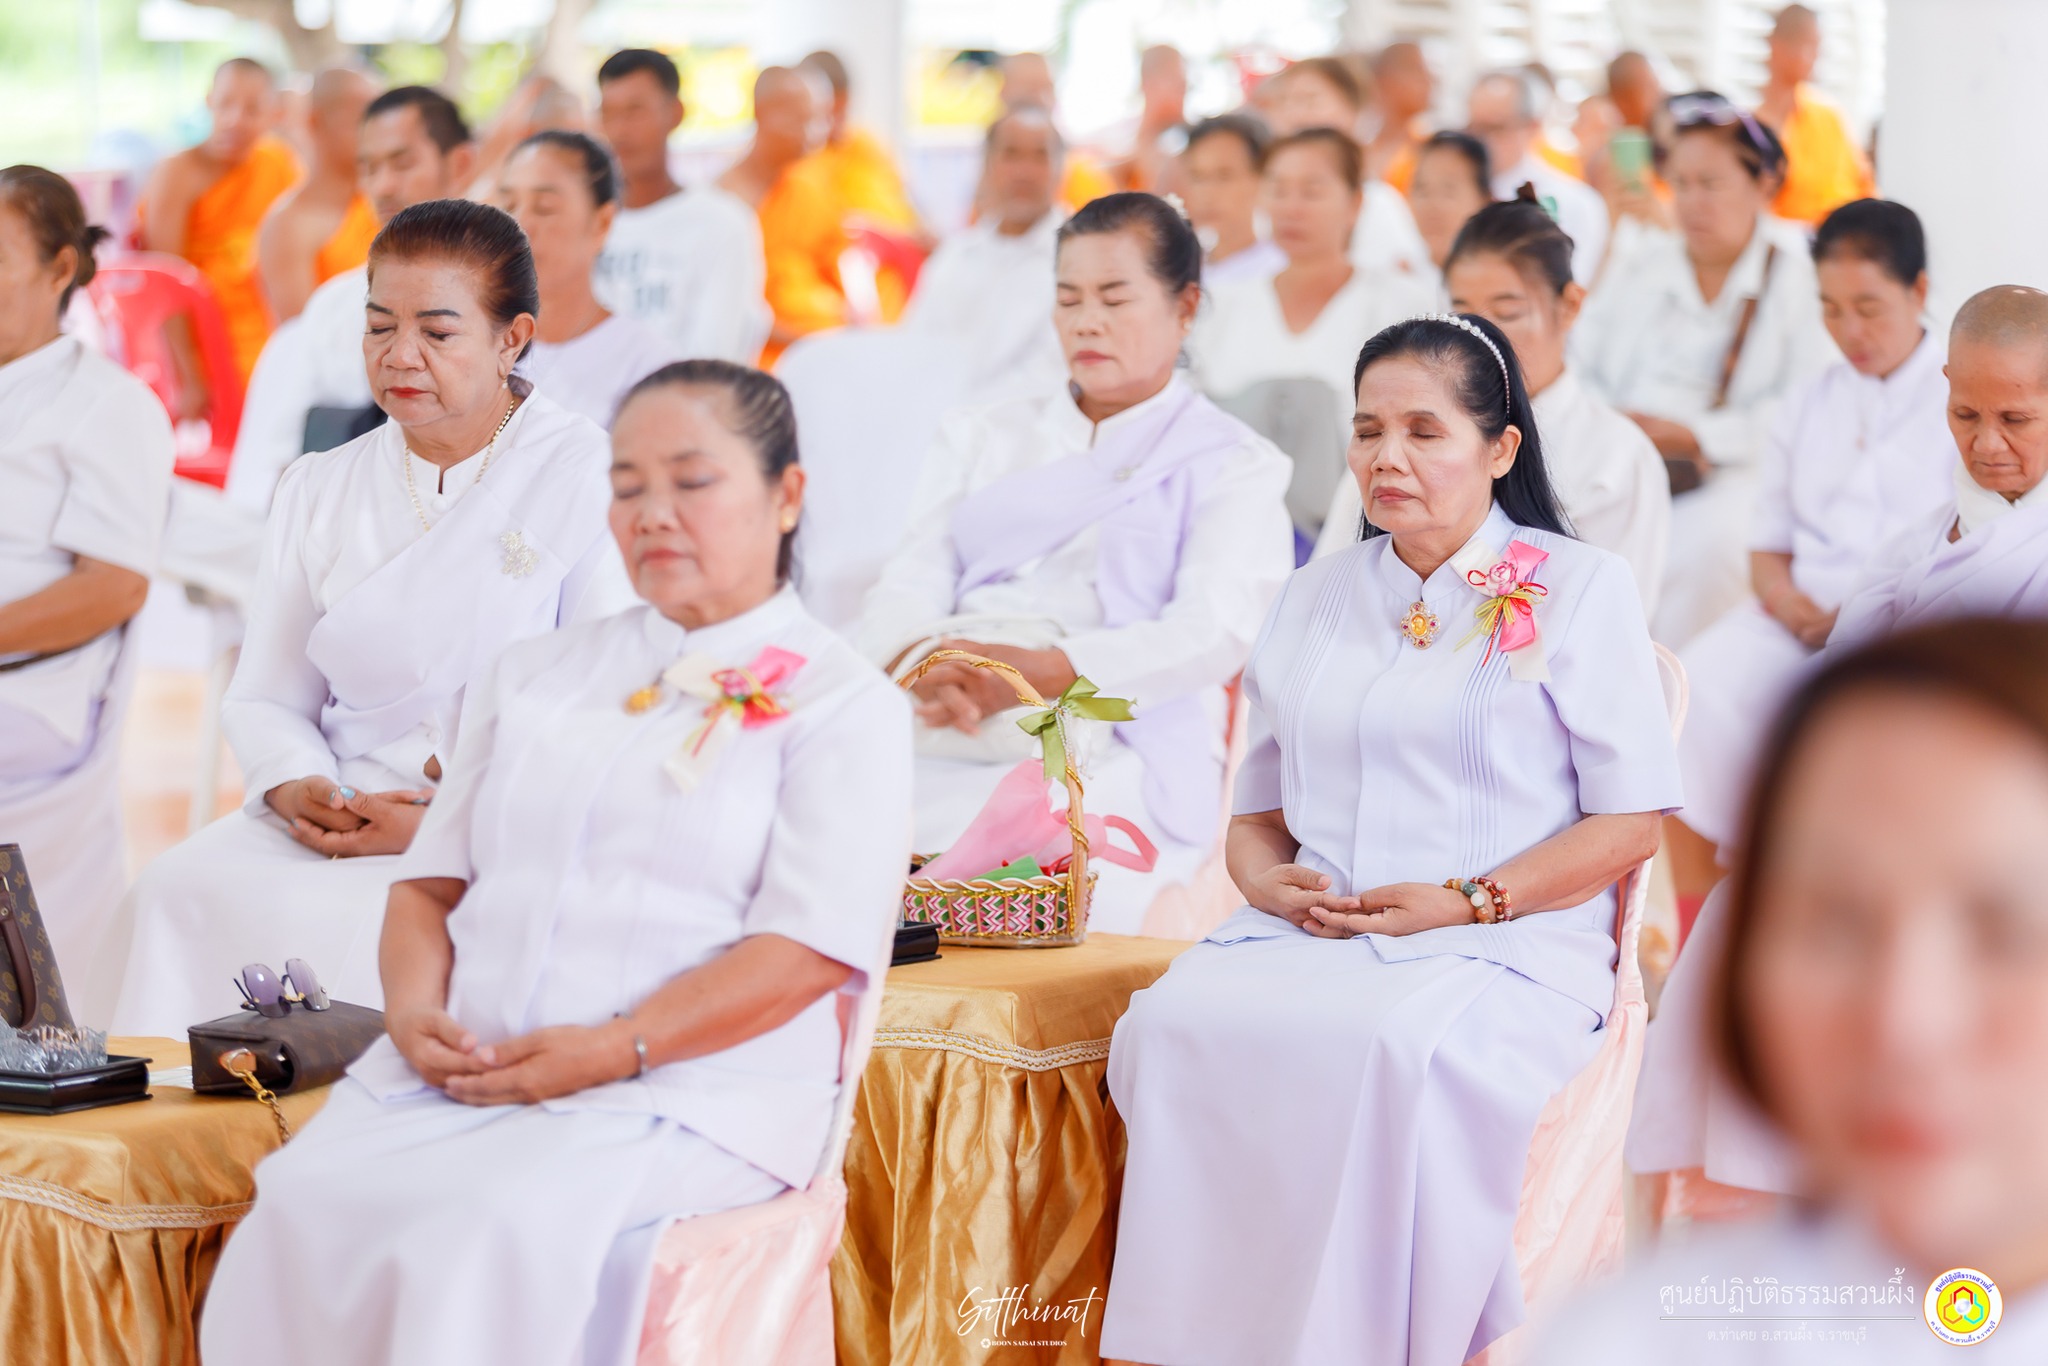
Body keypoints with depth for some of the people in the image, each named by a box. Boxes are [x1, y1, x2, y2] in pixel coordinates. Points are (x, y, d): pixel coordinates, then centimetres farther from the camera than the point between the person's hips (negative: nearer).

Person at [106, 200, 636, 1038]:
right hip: (338, 822, 5)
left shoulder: (593, 480, 0)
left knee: (333, 918, -33)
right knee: (181, 892, -24)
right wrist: (298, 788, -6)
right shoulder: (318, 491, 18)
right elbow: (263, 699, 18)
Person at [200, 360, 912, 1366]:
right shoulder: (535, 674, 25)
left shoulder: (844, 704, 6)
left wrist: (617, 1049, -17)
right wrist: (418, 1007, -1)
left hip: (685, 1095, -5)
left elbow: (811, 945, -7)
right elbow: (431, 878, 22)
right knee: (299, 1212, -26)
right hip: (463, 1071, 5)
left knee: (490, 1234, -35)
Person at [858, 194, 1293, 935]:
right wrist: (922, 663, -12)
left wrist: (1041, 671, -19)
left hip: (1112, 770, -3)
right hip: (941, 758, 3)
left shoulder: (1236, 467, 14)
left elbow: (1216, 631, -3)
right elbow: (906, 587, 15)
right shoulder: (982, 440, 27)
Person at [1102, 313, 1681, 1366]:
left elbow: (1633, 821, 0)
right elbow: (1256, 812, 24)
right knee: (1180, 1023, -29)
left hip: (1506, 949, -4)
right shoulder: (1315, 598, 22)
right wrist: (1272, 881, 0)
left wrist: (1467, 902, -11)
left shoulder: (1577, 589, 7)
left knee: (1398, 1048, -39)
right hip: (1311, 935, 4)